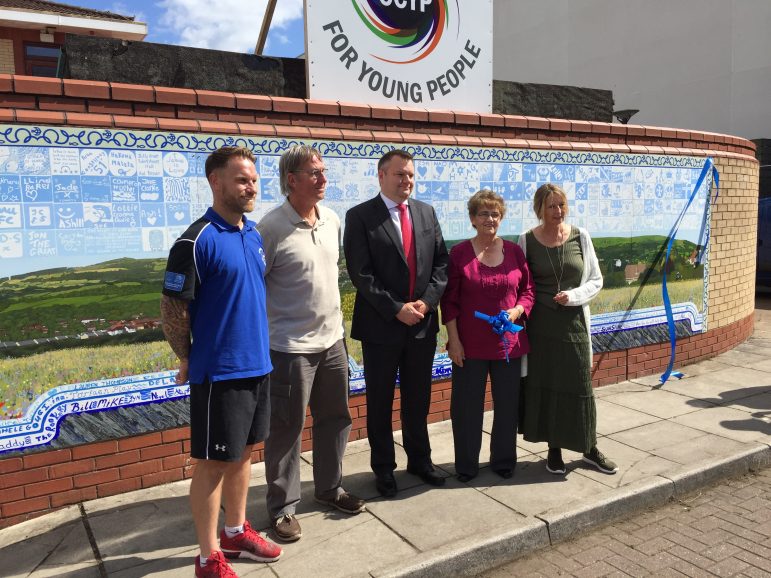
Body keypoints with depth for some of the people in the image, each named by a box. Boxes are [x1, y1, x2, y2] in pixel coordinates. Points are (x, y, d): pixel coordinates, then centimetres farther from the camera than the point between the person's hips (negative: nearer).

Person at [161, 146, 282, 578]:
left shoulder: (254, 233, 7)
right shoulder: (197, 241, -17)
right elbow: (173, 309, -13)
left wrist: (257, 346, 15)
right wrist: (190, 360, -1)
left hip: (257, 364, 7)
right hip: (219, 372, -7)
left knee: (243, 453, 19)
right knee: (213, 462, 6)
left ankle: (236, 532, 37)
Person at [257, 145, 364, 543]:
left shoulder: (332, 220, 5)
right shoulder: (272, 227, -16)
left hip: (333, 339, 7)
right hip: (291, 346, -7)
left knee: (335, 418, 17)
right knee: (286, 428, 6)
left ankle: (329, 487, 37)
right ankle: (283, 507, 23)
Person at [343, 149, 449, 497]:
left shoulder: (426, 212, 8)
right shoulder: (359, 217, -8)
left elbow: (441, 261, 6)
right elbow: (361, 273, -13)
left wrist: (426, 302, -8)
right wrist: (396, 309, -17)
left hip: (423, 323, 4)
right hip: (381, 326, -4)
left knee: (418, 399, 17)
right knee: (380, 403, 10)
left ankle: (419, 460, 35)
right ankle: (383, 468, 27)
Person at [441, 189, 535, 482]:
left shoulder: (514, 251, 4)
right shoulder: (459, 253, -3)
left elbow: (528, 290, 10)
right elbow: (450, 300, -3)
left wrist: (517, 310, -10)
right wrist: (453, 340, -7)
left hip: (508, 342, 2)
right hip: (470, 344, -2)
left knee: (507, 404, 12)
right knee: (467, 406, 7)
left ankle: (504, 461, 31)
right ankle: (466, 464, 24)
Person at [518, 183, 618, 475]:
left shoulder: (580, 236, 1)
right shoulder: (527, 240, -1)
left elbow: (596, 279, 5)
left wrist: (573, 296, -11)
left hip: (573, 322, 0)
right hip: (540, 325, 0)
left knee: (579, 385, 6)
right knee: (544, 384, 7)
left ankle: (590, 448, 24)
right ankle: (554, 449, 23)